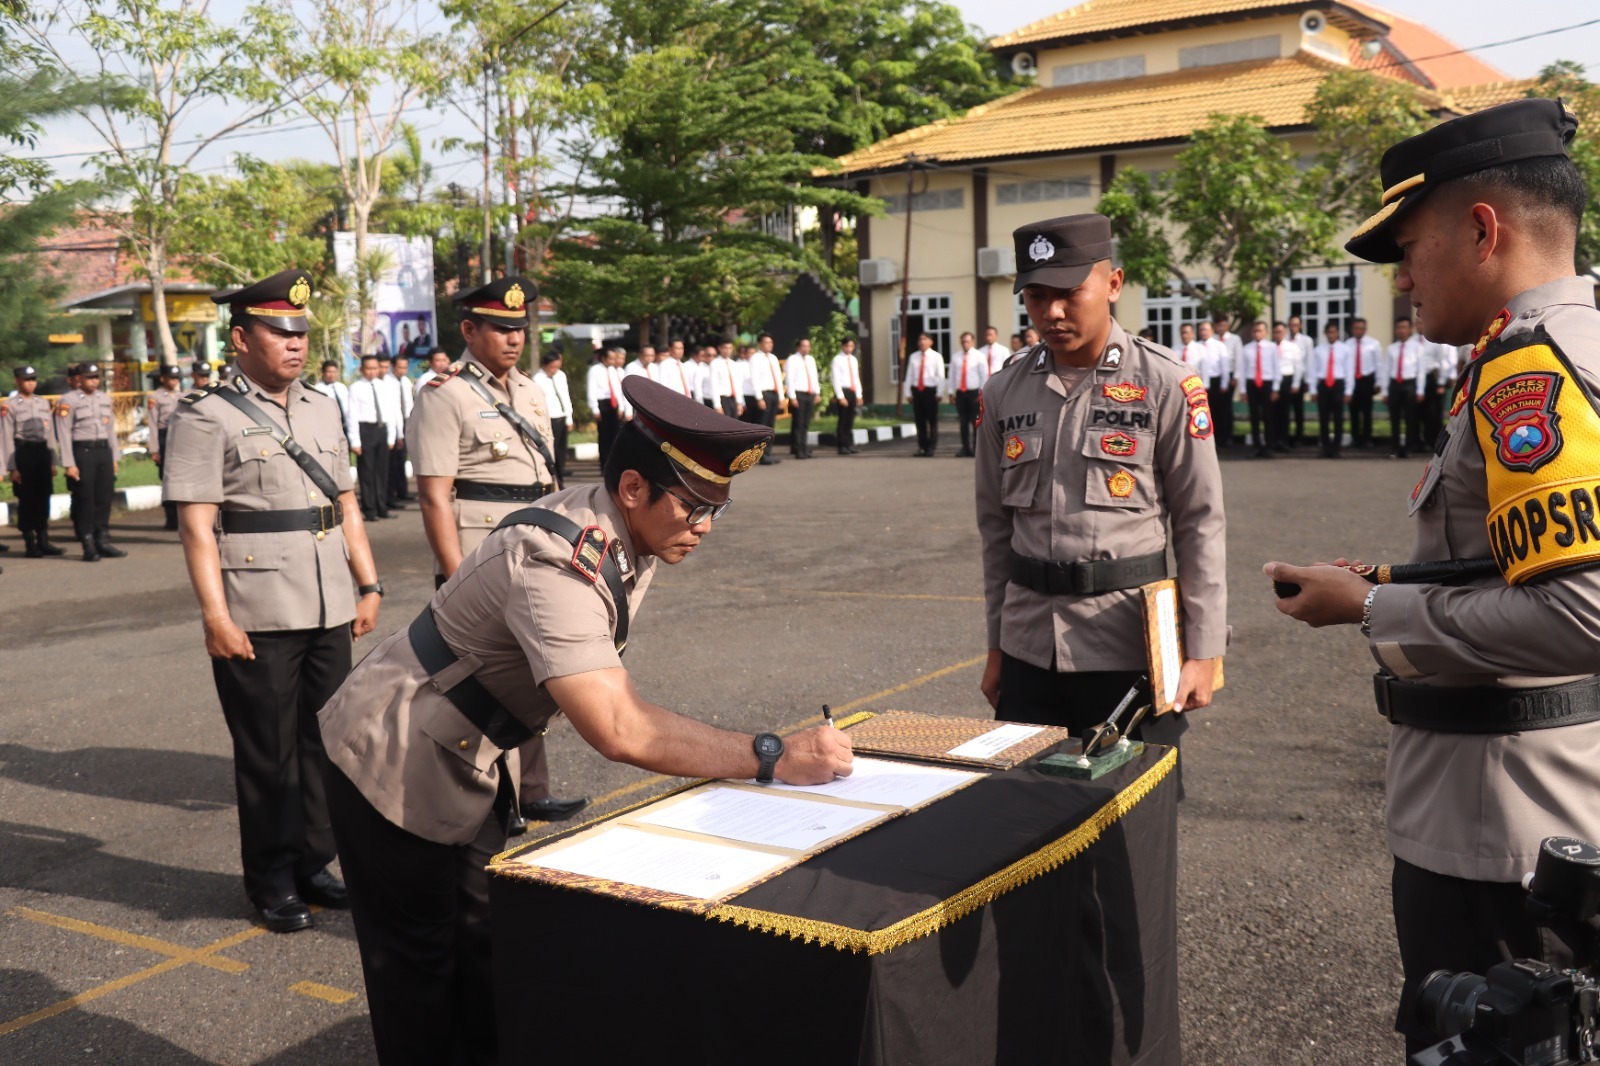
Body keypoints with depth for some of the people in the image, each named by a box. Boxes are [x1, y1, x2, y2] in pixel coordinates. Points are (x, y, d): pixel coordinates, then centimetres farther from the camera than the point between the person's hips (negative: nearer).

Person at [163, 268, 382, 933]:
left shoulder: (322, 408, 13)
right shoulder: (206, 417, -6)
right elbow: (196, 524, -11)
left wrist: (368, 585, 12)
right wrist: (215, 617, -17)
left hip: (330, 610, 6)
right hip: (258, 616, -5)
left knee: (325, 741, 12)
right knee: (268, 752, 5)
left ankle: (313, 864, 28)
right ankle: (272, 884, 20)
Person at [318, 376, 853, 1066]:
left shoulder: (623, 538, -5)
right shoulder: (558, 568, -34)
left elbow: (605, 695, 8)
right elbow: (618, 731, -44)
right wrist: (773, 758, -42)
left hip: (467, 760, 9)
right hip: (395, 767, -9)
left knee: (485, 944, 15)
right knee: (423, 967, 2)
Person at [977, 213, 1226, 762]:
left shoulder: (1166, 385, -4)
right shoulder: (1003, 394, 7)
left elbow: (1201, 525, -3)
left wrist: (1203, 651, -6)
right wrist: (996, 646, 13)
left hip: (1132, 651, -3)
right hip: (1028, 650, 4)